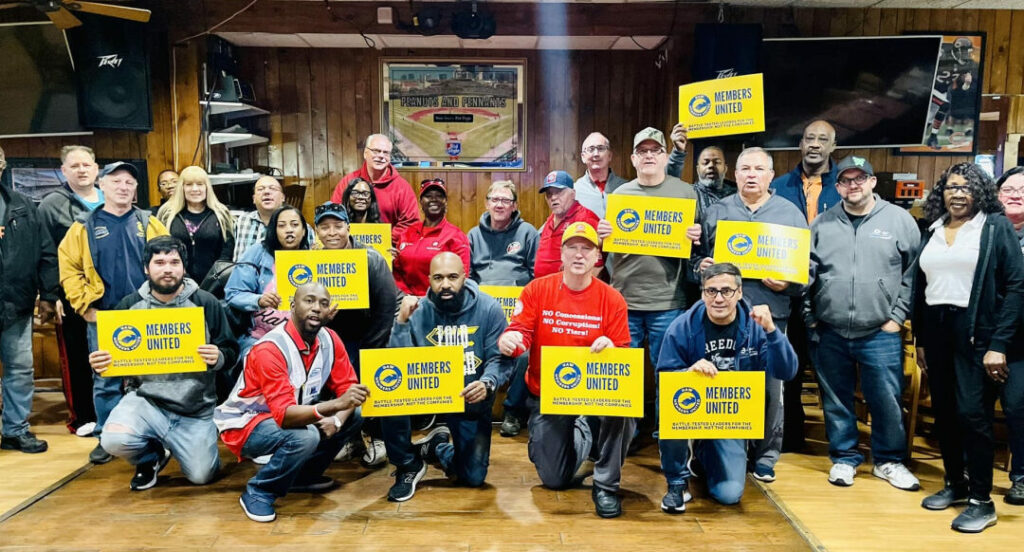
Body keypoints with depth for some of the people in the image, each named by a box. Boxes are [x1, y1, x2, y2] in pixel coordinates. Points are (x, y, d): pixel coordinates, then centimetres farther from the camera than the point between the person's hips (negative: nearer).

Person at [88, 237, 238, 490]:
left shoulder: (207, 303, -4)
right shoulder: (129, 305, 2)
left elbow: (231, 351, -1)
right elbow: (111, 357, 10)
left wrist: (219, 358, -25)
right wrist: (100, 365, -14)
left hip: (195, 408, -1)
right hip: (145, 399, 1)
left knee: (201, 476, -4)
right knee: (114, 440, -28)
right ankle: (151, 456, 9)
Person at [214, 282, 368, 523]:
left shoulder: (329, 340, -9)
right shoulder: (269, 349, -29)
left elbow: (347, 388, -5)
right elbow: (285, 415, -37)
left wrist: (337, 419, -26)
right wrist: (336, 404, -50)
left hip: (292, 413, 7)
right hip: (244, 423, -7)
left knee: (354, 417, -8)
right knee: (305, 436, -34)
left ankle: (303, 476, 9)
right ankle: (258, 492, -9)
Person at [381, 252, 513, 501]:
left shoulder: (488, 308, -10)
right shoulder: (418, 311, -6)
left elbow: (501, 358, -12)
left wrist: (487, 384, -33)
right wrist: (402, 321, -23)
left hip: (471, 400, 0)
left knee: (473, 478, -4)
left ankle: (437, 449, 33)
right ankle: (408, 467, -5)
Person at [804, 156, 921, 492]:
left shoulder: (900, 220, 1)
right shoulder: (822, 224, 6)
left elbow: (913, 272, 1)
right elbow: (808, 272, 9)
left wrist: (898, 315, -3)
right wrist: (810, 318, 5)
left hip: (880, 334, -2)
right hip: (830, 334, 2)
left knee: (887, 401, 5)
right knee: (836, 401, 11)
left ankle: (889, 460, 24)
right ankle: (844, 458, 27)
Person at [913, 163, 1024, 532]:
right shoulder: (932, 232, 12)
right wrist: (920, 339, 11)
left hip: (977, 332, -5)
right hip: (936, 331, 5)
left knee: (972, 414, -7)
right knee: (943, 413, 9)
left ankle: (981, 501, 5)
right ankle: (955, 483, 25)